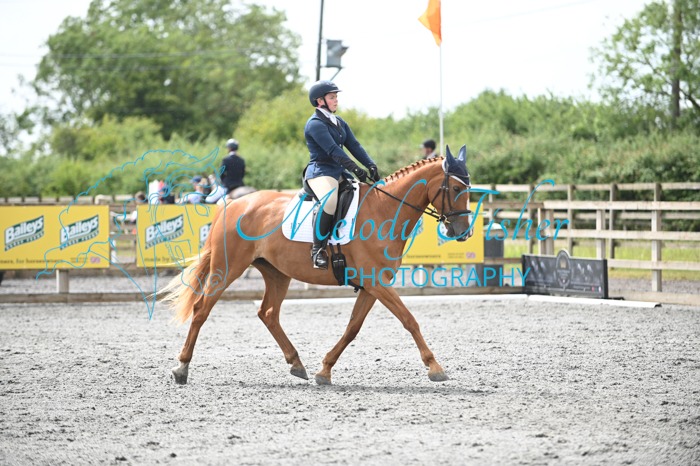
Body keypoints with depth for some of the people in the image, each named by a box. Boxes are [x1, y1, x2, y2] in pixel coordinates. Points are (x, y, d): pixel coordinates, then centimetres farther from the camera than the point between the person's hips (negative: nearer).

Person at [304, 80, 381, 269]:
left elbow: (354, 146, 9)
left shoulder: (339, 123, 19)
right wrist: (356, 169, -26)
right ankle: (318, 250, -31)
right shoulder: (315, 124, -9)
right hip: (320, 172, -9)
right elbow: (333, 150, -19)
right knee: (329, 200, -37)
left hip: (339, 172, 9)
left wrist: (371, 165, -7)